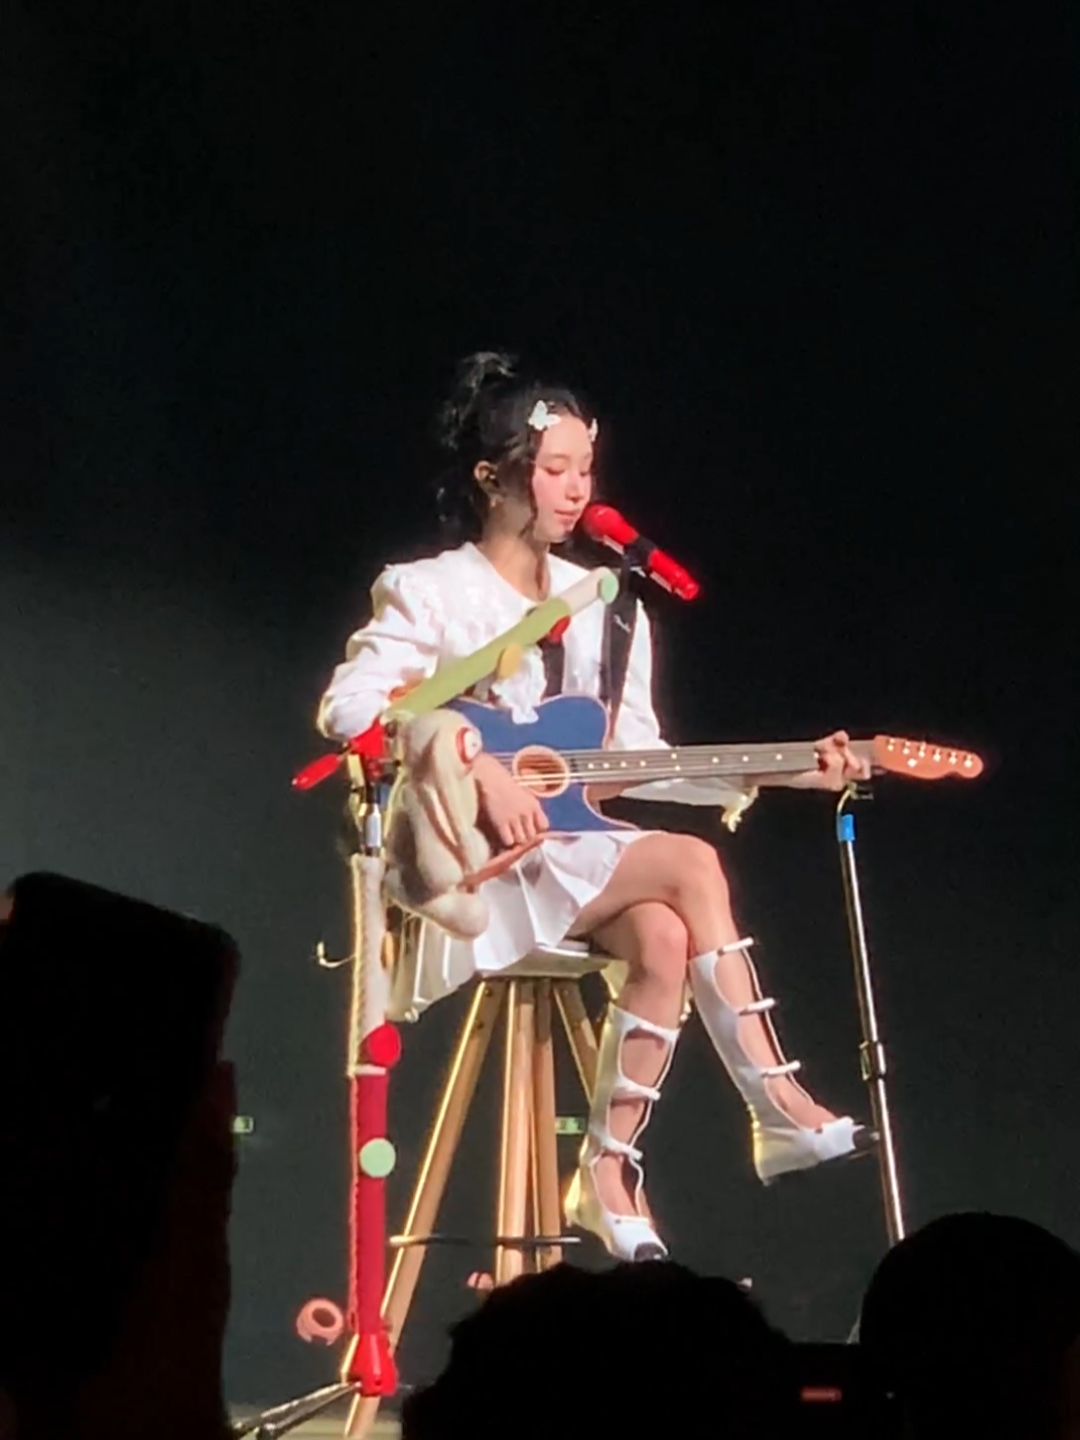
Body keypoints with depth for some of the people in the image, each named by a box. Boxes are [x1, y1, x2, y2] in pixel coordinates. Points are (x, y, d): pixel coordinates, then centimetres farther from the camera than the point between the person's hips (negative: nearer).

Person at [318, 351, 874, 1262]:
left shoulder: (606, 606, 13)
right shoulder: (430, 594, -4)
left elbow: (640, 761, 10)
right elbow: (347, 704, -19)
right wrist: (480, 769, -28)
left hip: (581, 849, 6)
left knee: (664, 938, -29)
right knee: (693, 865, -26)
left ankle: (611, 1170, -19)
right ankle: (779, 1109, -22)